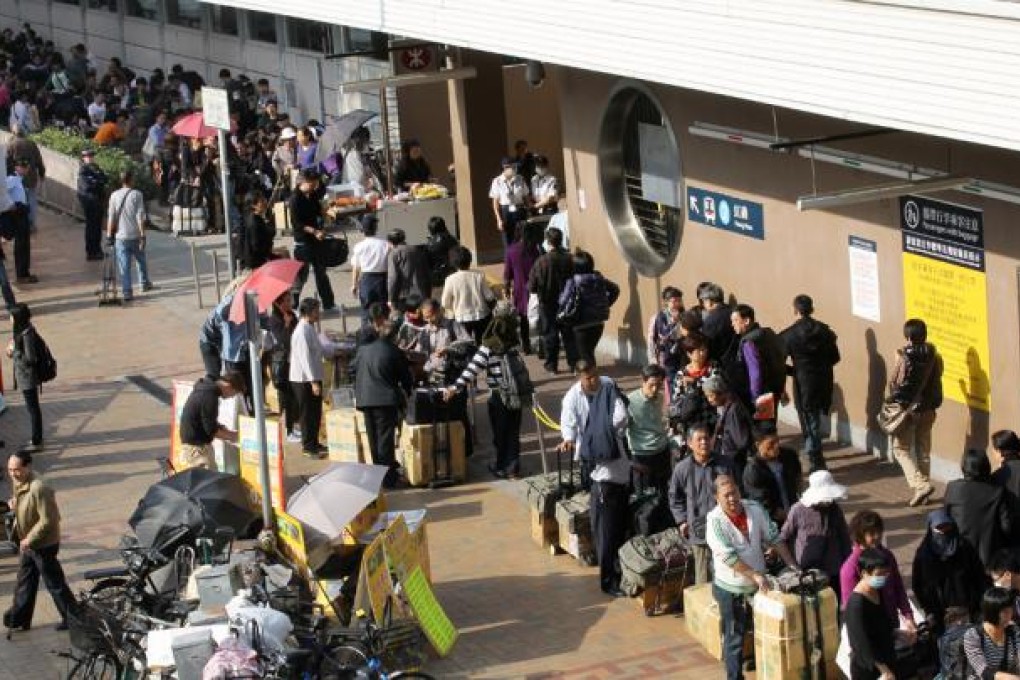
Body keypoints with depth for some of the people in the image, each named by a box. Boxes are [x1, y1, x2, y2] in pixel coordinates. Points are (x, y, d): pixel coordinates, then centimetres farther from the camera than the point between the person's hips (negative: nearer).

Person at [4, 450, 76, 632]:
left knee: (54, 583, 4)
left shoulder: (39, 488, -30)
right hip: (28, 543, 9)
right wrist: (15, 504, -2)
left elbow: (47, 520, -27)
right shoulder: (19, 483, 0)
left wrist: (29, 539, -22)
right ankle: (19, 619, 28)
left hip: (44, 544, -9)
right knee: (24, 583, 17)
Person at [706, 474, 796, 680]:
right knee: (734, 638, 5)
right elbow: (728, 557, -25)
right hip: (731, 589, -5)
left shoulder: (755, 510, -7)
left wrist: (792, 565, -4)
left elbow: (773, 538, 1)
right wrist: (755, 575, -28)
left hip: (757, 585, 5)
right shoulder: (715, 521, -20)